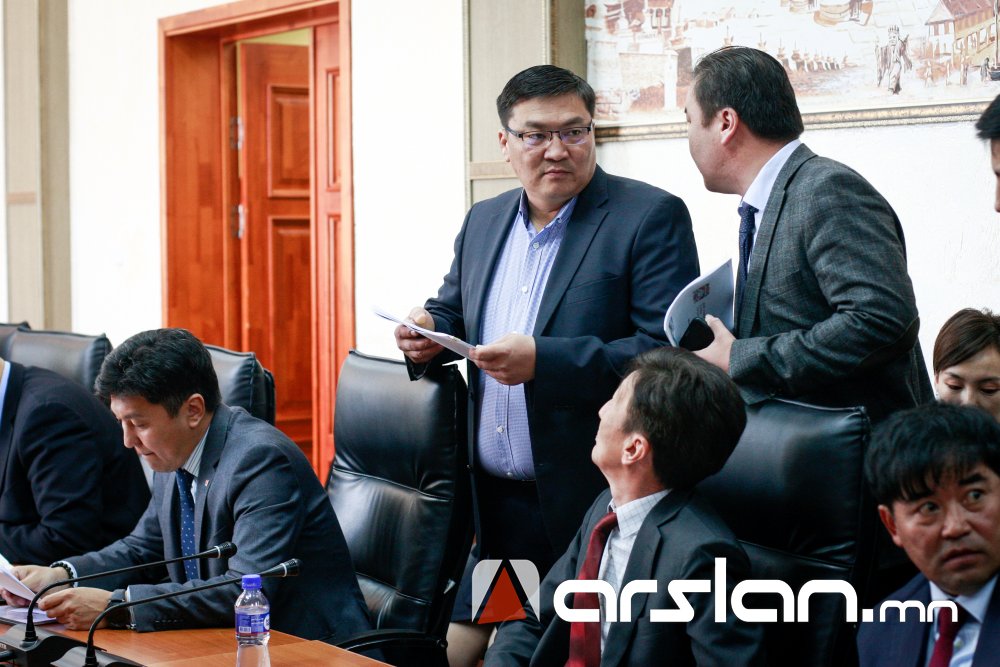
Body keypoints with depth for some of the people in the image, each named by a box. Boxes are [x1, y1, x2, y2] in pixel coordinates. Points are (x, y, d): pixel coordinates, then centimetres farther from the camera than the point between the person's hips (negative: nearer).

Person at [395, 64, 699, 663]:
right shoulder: (484, 221, 13)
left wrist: (544, 361, -25)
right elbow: (455, 310, 26)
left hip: (590, 502, -6)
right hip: (492, 503, 6)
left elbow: (669, 352, -17)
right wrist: (431, 332, 2)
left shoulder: (650, 218, -9)